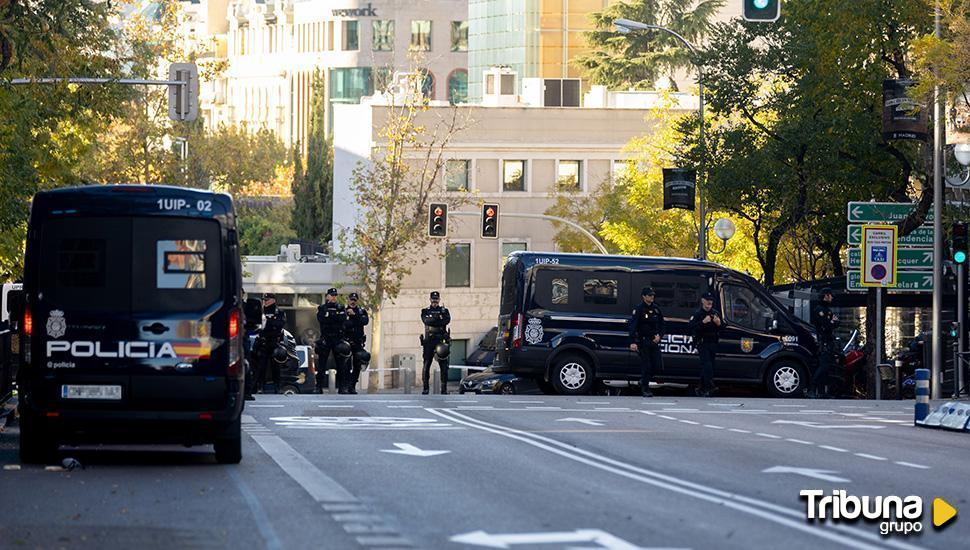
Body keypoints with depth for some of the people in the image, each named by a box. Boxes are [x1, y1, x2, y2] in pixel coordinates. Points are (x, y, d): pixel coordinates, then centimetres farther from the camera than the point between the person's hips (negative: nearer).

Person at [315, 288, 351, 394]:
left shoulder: (341, 308, 12)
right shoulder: (321, 308, 9)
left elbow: (342, 319, -7)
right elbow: (320, 319, -10)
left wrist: (329, 316, -10)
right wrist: (335, 318, -11)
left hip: (338, 339, 1)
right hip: (325, 338, -1)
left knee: (341, 364, -2)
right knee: (321, 364, -2)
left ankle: (342, 387, 1)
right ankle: (319, 387, 1)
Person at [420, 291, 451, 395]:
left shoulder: (444, 310, 13)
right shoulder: (425, 311, 13)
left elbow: (447, 320, -7)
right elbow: (425, 320, -8)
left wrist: (432, 321, -10)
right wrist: (437, 318, -17)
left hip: (441, 340, 0)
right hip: (429, 341, 0)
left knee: (444, 365, -4)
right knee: (426, 365, -3)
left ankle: (444, 388, 0)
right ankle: (425, 388, 1)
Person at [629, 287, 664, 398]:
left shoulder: (656, 309, 11)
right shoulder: (638, 309, -6)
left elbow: (661, 324, 19)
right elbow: (633, 326, -13)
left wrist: (659, 335, 0)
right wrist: (633, 342, -22)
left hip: (654, 341, 5)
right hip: (643, 341, -5)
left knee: (658, 366, -1)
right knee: (646, 366, -5)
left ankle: (643, 380, 24)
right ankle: (645, 389, 4)